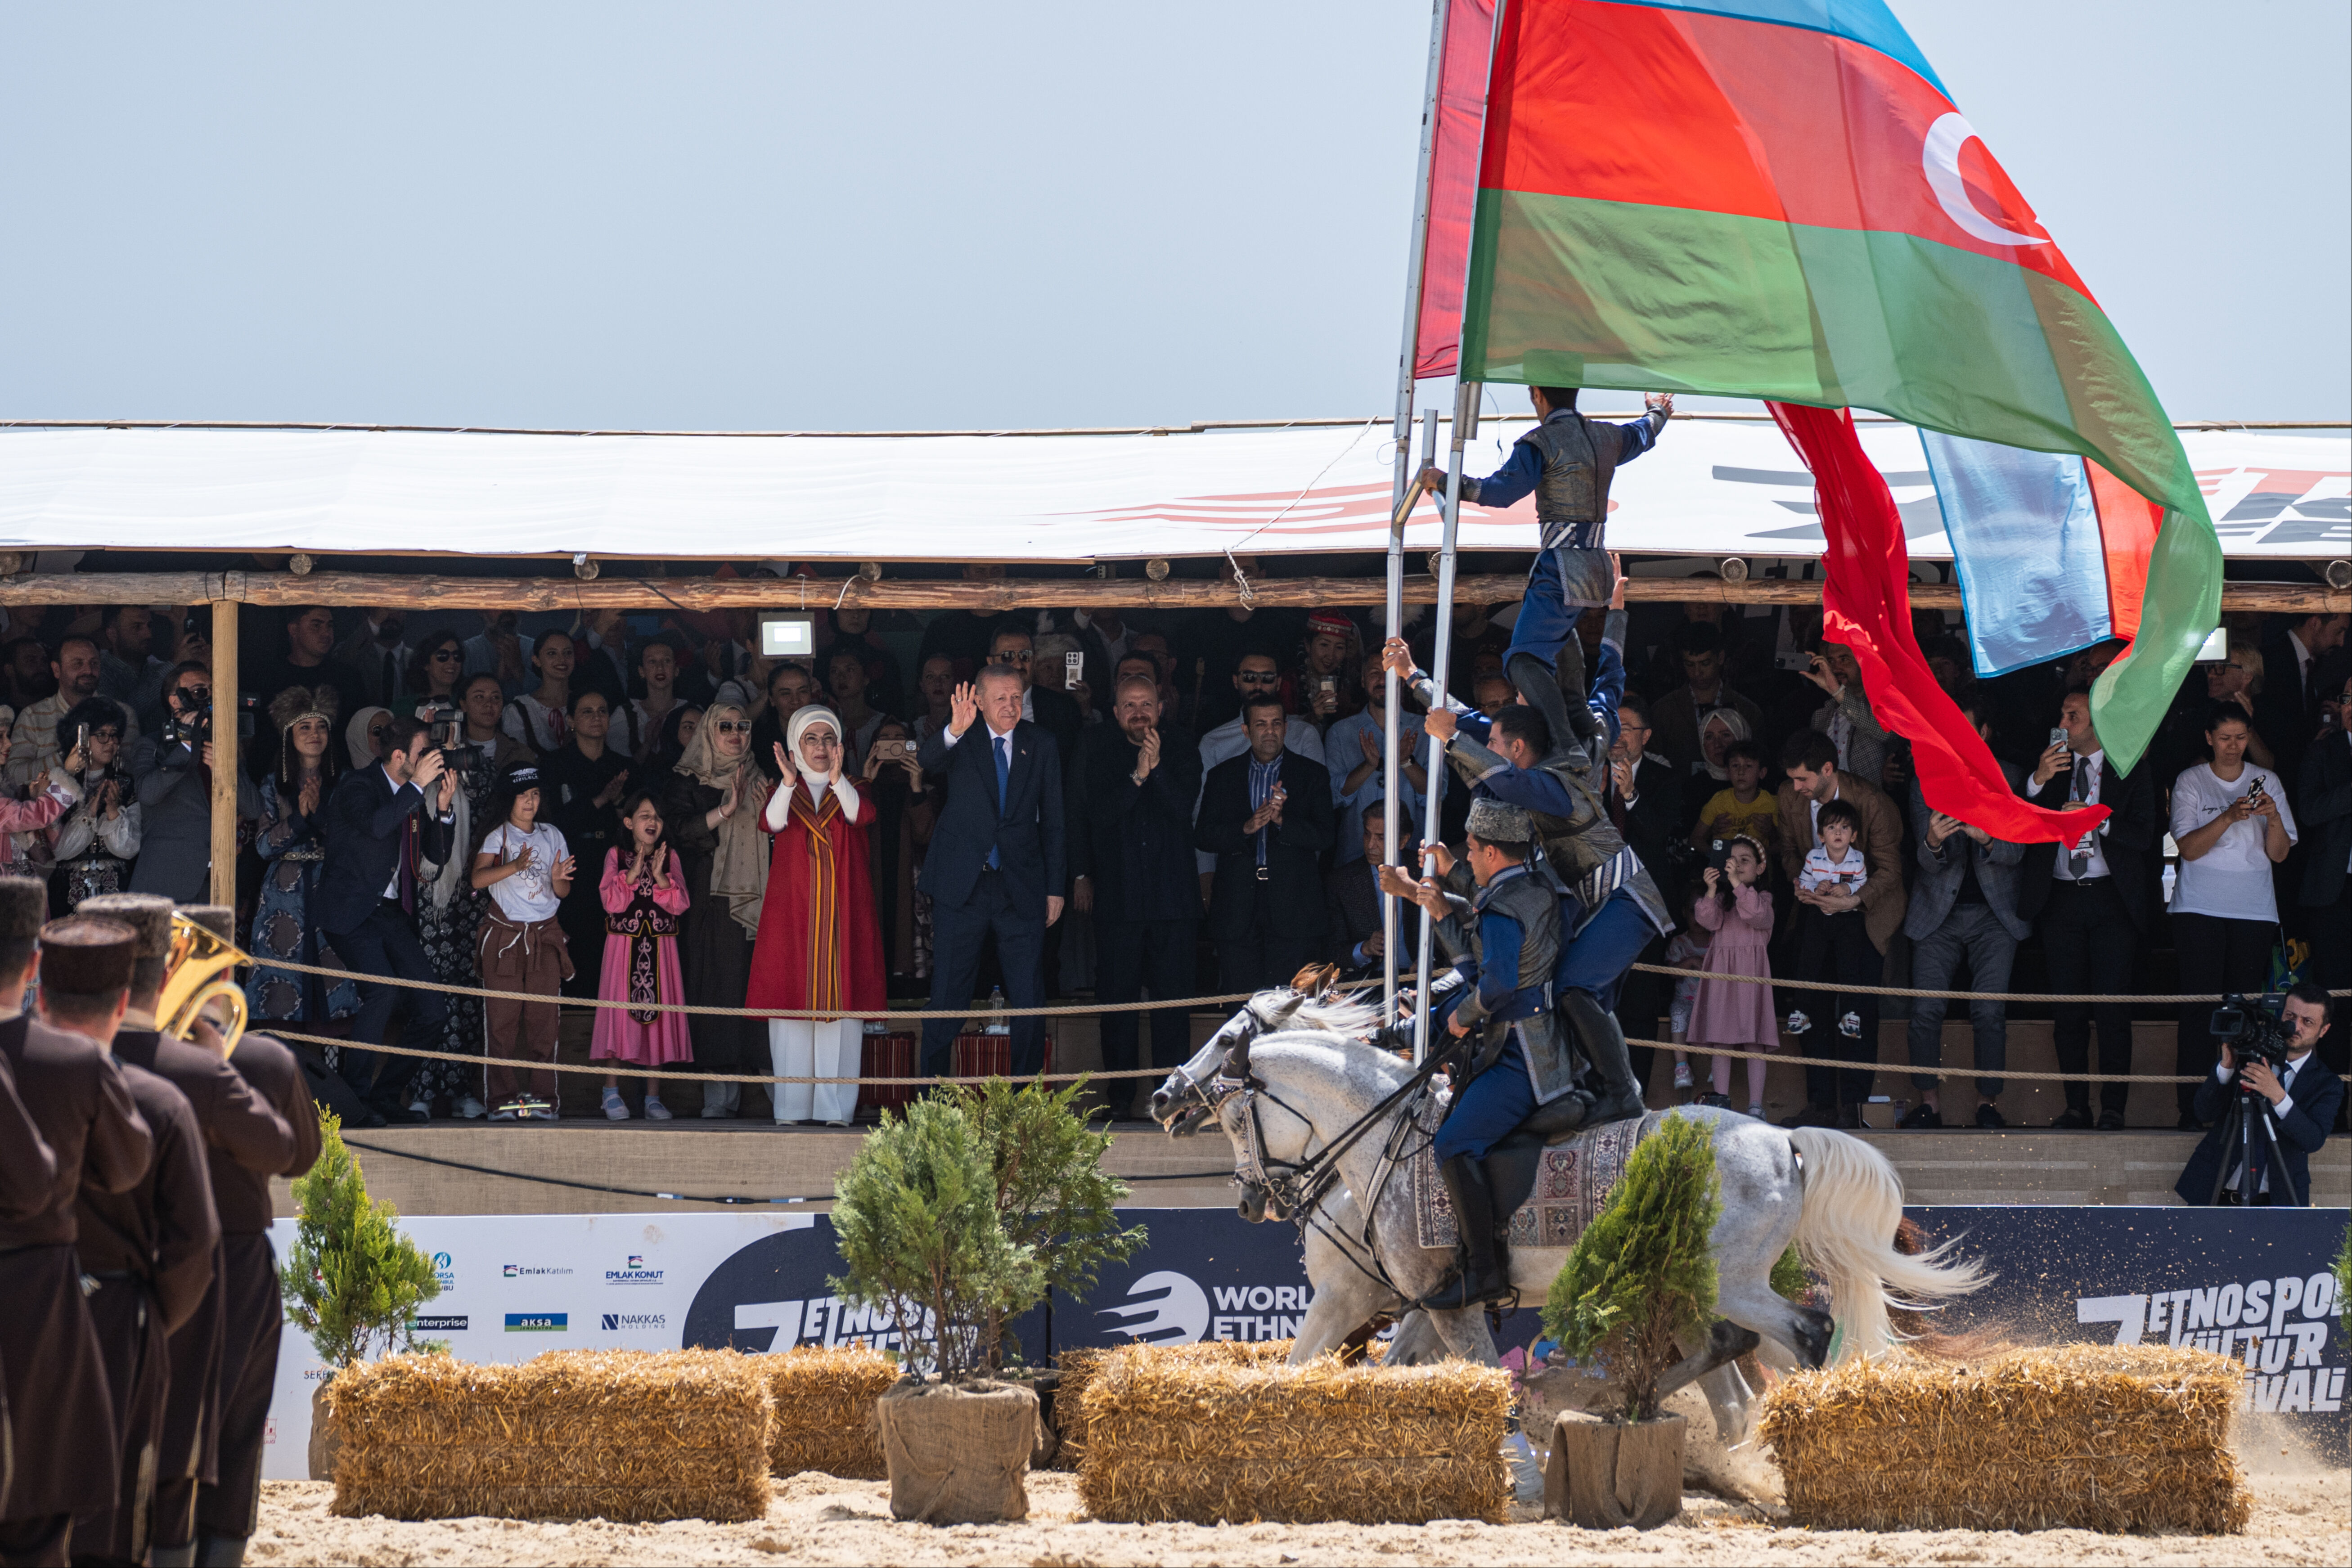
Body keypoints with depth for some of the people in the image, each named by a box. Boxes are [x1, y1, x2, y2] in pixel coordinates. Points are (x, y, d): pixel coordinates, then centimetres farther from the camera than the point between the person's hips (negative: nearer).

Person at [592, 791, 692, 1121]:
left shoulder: (669, 857, 7)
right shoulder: (617, 856, 2)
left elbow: (680, 905, -4)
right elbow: (611, 902, -9)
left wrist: (660, 877, -18)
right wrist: (632, 874, -21)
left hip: (660, 947, 2)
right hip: (623, 945, -2)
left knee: (657, 1014, 1)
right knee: (619, 1013, -5)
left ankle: (653, 1097, 6)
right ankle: (612, 1092, 4)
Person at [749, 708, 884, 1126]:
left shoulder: (851, 789, 11)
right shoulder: (783, 791, 11)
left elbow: (860, 815, -12)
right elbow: (772, 823, -10)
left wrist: (837, 779, -29)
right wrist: (789, 782, -26)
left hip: (843, 913, 0)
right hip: (791, 912, 0)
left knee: (840, 1001, -7)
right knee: (791, 1003, -4)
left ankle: (835, 1107, -8)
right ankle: (791, 1107, -3)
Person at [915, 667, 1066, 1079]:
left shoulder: (1041, 744, 6)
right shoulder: (962, 740, -1)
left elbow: (1054, 820, 11)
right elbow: (928, 760, -25)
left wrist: (1056, 887, 6)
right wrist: (954, 732, -46)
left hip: (1022, 886, 2)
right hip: (962, 886, -2)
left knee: (1029, 1001, 2)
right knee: (947, 995, 2)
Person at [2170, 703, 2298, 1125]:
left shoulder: (2266, 781, 10)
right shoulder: (2190, 782, 4)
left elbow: (2279, 853, 5)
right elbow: (2189, 848, -6)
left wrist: (2273, 818, -15)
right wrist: (2229, 818, -21)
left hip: (2255, 911, 2)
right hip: (2200, 909, -2)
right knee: (2199, 1009, -8)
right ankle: (2193, 1107, -8)